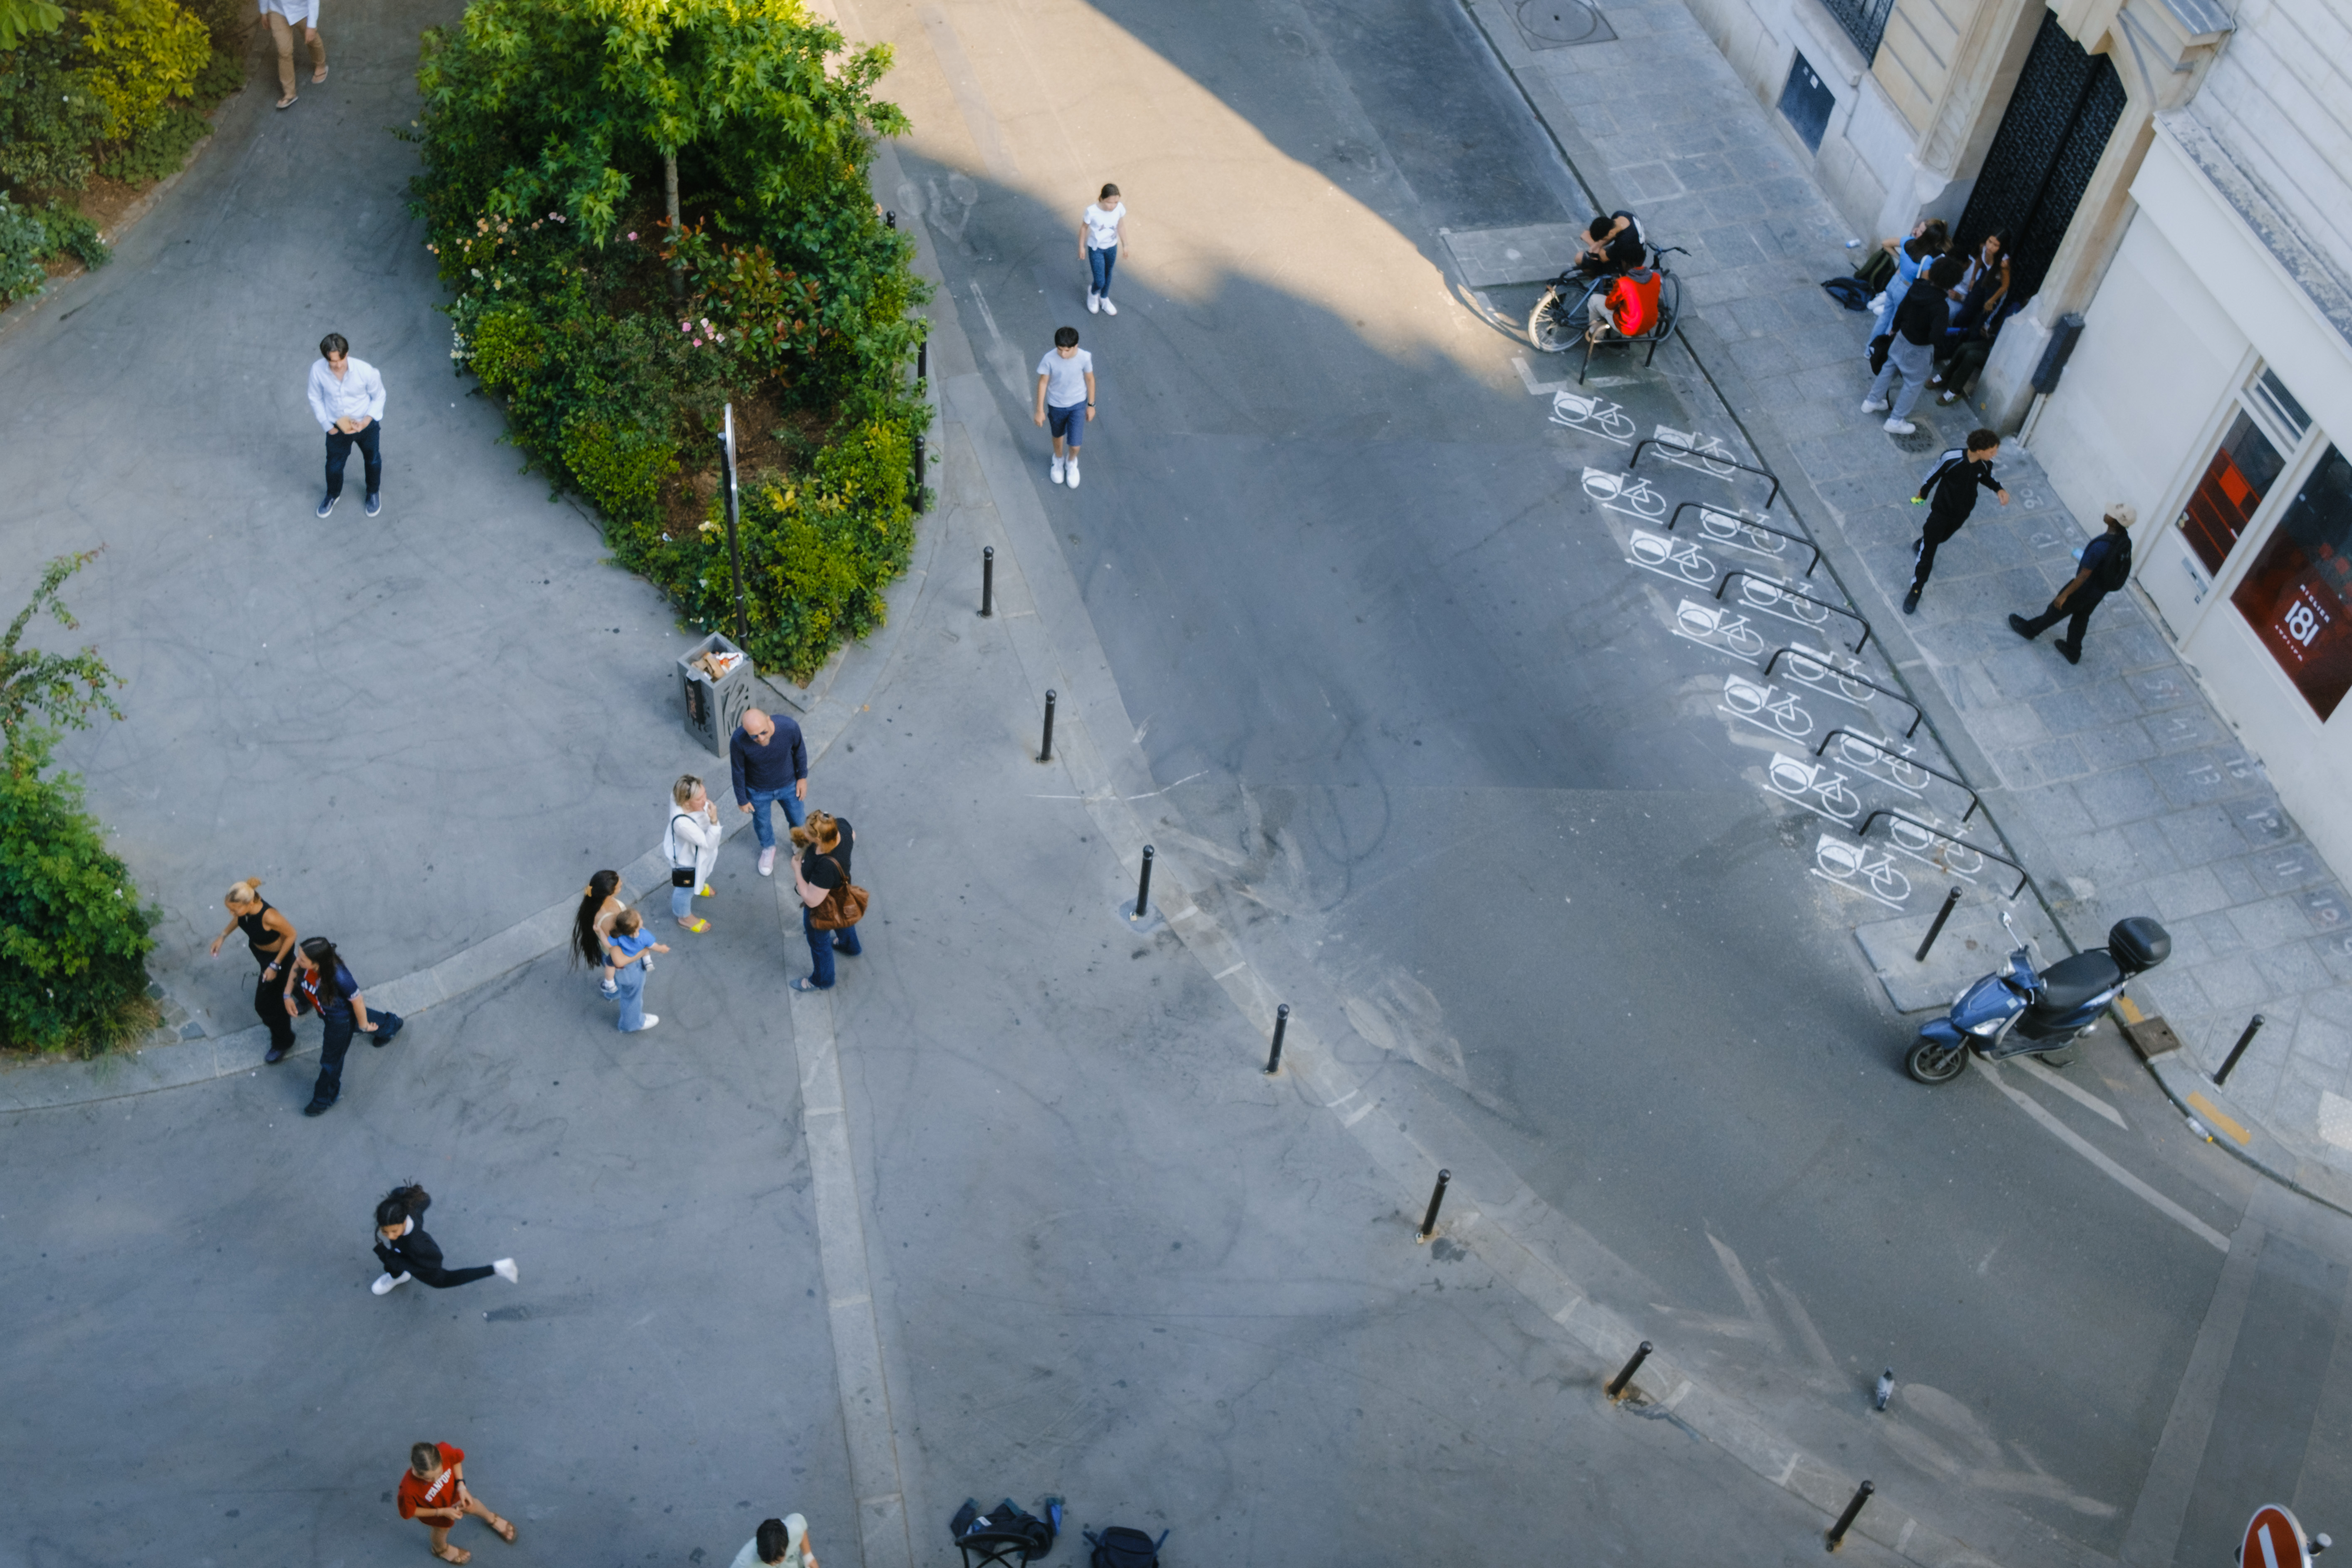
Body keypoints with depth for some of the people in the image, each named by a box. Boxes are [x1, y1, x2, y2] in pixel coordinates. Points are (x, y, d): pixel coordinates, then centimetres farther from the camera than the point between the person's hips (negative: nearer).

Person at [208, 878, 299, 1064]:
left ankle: (282, 1042, 34)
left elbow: (291, 935, -27)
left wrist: (275, 965, -23)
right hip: (258, 948, 6)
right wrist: (222, 936, -5)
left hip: (278, 954, -6)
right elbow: (240, 917, 0)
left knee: (264, 1003, 8)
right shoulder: (244, 904, -27)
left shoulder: (269, 917, -45)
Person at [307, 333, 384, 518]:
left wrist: (366, 421, -24)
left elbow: (379, 397, -13)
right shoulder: (317, 370, -24)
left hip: (367, 425, -1)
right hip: (337, 427, 1)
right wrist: (327, 425, -9)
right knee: (334, 465, 22)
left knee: (372, 460, 25)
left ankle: (374, 492, 55)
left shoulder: (365, 370, -31)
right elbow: (316, 399, -6)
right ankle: (333, 494, 53)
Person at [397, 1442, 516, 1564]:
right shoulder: (409, 1488, -47)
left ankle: (491, 1519, 66)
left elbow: (457, 1458, -16)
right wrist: (442, 1512, -24)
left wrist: (461, 1485, -19)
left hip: (452, 1490, 3)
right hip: (433, 1509, -3)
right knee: (442, 1528, 27)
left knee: (471, 1505, 30)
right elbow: (408, 1512, -26)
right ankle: (441, 1549, 65)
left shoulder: (444, 1451, -42)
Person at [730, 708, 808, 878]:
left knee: (798, 820, 24)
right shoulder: (738, 741, -37)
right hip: (758, 791, -1)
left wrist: (802, 777, 1)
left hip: (788, 785, 1)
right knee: (762, 823, 27)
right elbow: (738, 772, -17)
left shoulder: (789, 728, -35)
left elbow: (799, 750, -11)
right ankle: (768, 848, 60)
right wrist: (742, 800, -4)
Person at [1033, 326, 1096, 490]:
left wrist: (1091, 405, 3)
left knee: (1075, 444, 1)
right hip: (1056, 405, 0)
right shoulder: (1049, 359, -26)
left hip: (1078, 404, 0)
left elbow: (1090, 380, -7)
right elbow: (1043, 383, -12)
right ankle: (1058, 460, 57)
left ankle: (1072, 462, 38)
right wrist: (1040, 410, -5)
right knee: (1058, 436, 25)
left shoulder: (1085, 358, -25)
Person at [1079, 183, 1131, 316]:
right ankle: (1093, 292, 36)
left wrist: (1125, 244, 5)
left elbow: (1121, 226, -3)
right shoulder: (1092, 212, -31)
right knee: (1100, 282, -2)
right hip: (1096, 249, -4)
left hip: (1112, 247, 4)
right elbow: (1084, 228, -13)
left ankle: (1104, 299, 53)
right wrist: (1081, 247, -3)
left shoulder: (1120, 208, -21)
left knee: (1108, 274, 25)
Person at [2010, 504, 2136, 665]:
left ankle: (2029, 629, 43)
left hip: (2085, 589, -7)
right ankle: (2073, 652, 45)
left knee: (2057, 609, 19)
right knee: (2081, 618, 27)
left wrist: (2065, 595, -19)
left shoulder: (2101, 546, -39)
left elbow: (2084, 575, -30)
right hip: (2102, 590, 7)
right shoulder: (2125, 539, -14)